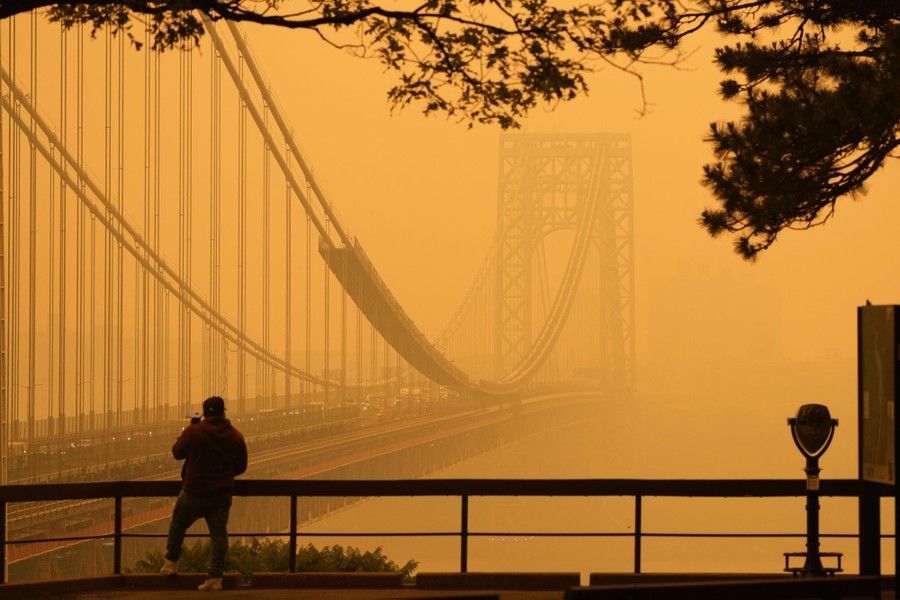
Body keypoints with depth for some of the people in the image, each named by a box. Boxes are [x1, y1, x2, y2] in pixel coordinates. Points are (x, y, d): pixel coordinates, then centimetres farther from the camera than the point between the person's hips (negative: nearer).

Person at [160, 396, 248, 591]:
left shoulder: (193, 432, -15)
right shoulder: (236, 436, -5)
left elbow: (177, 453, 1)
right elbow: (241, 466, 6)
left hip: (195, 492, -2)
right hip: (223, 494, 2)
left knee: (178, 523, 20)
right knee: (219, 533, 4)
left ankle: (171, 562, 27)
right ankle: (215, 577, 0)